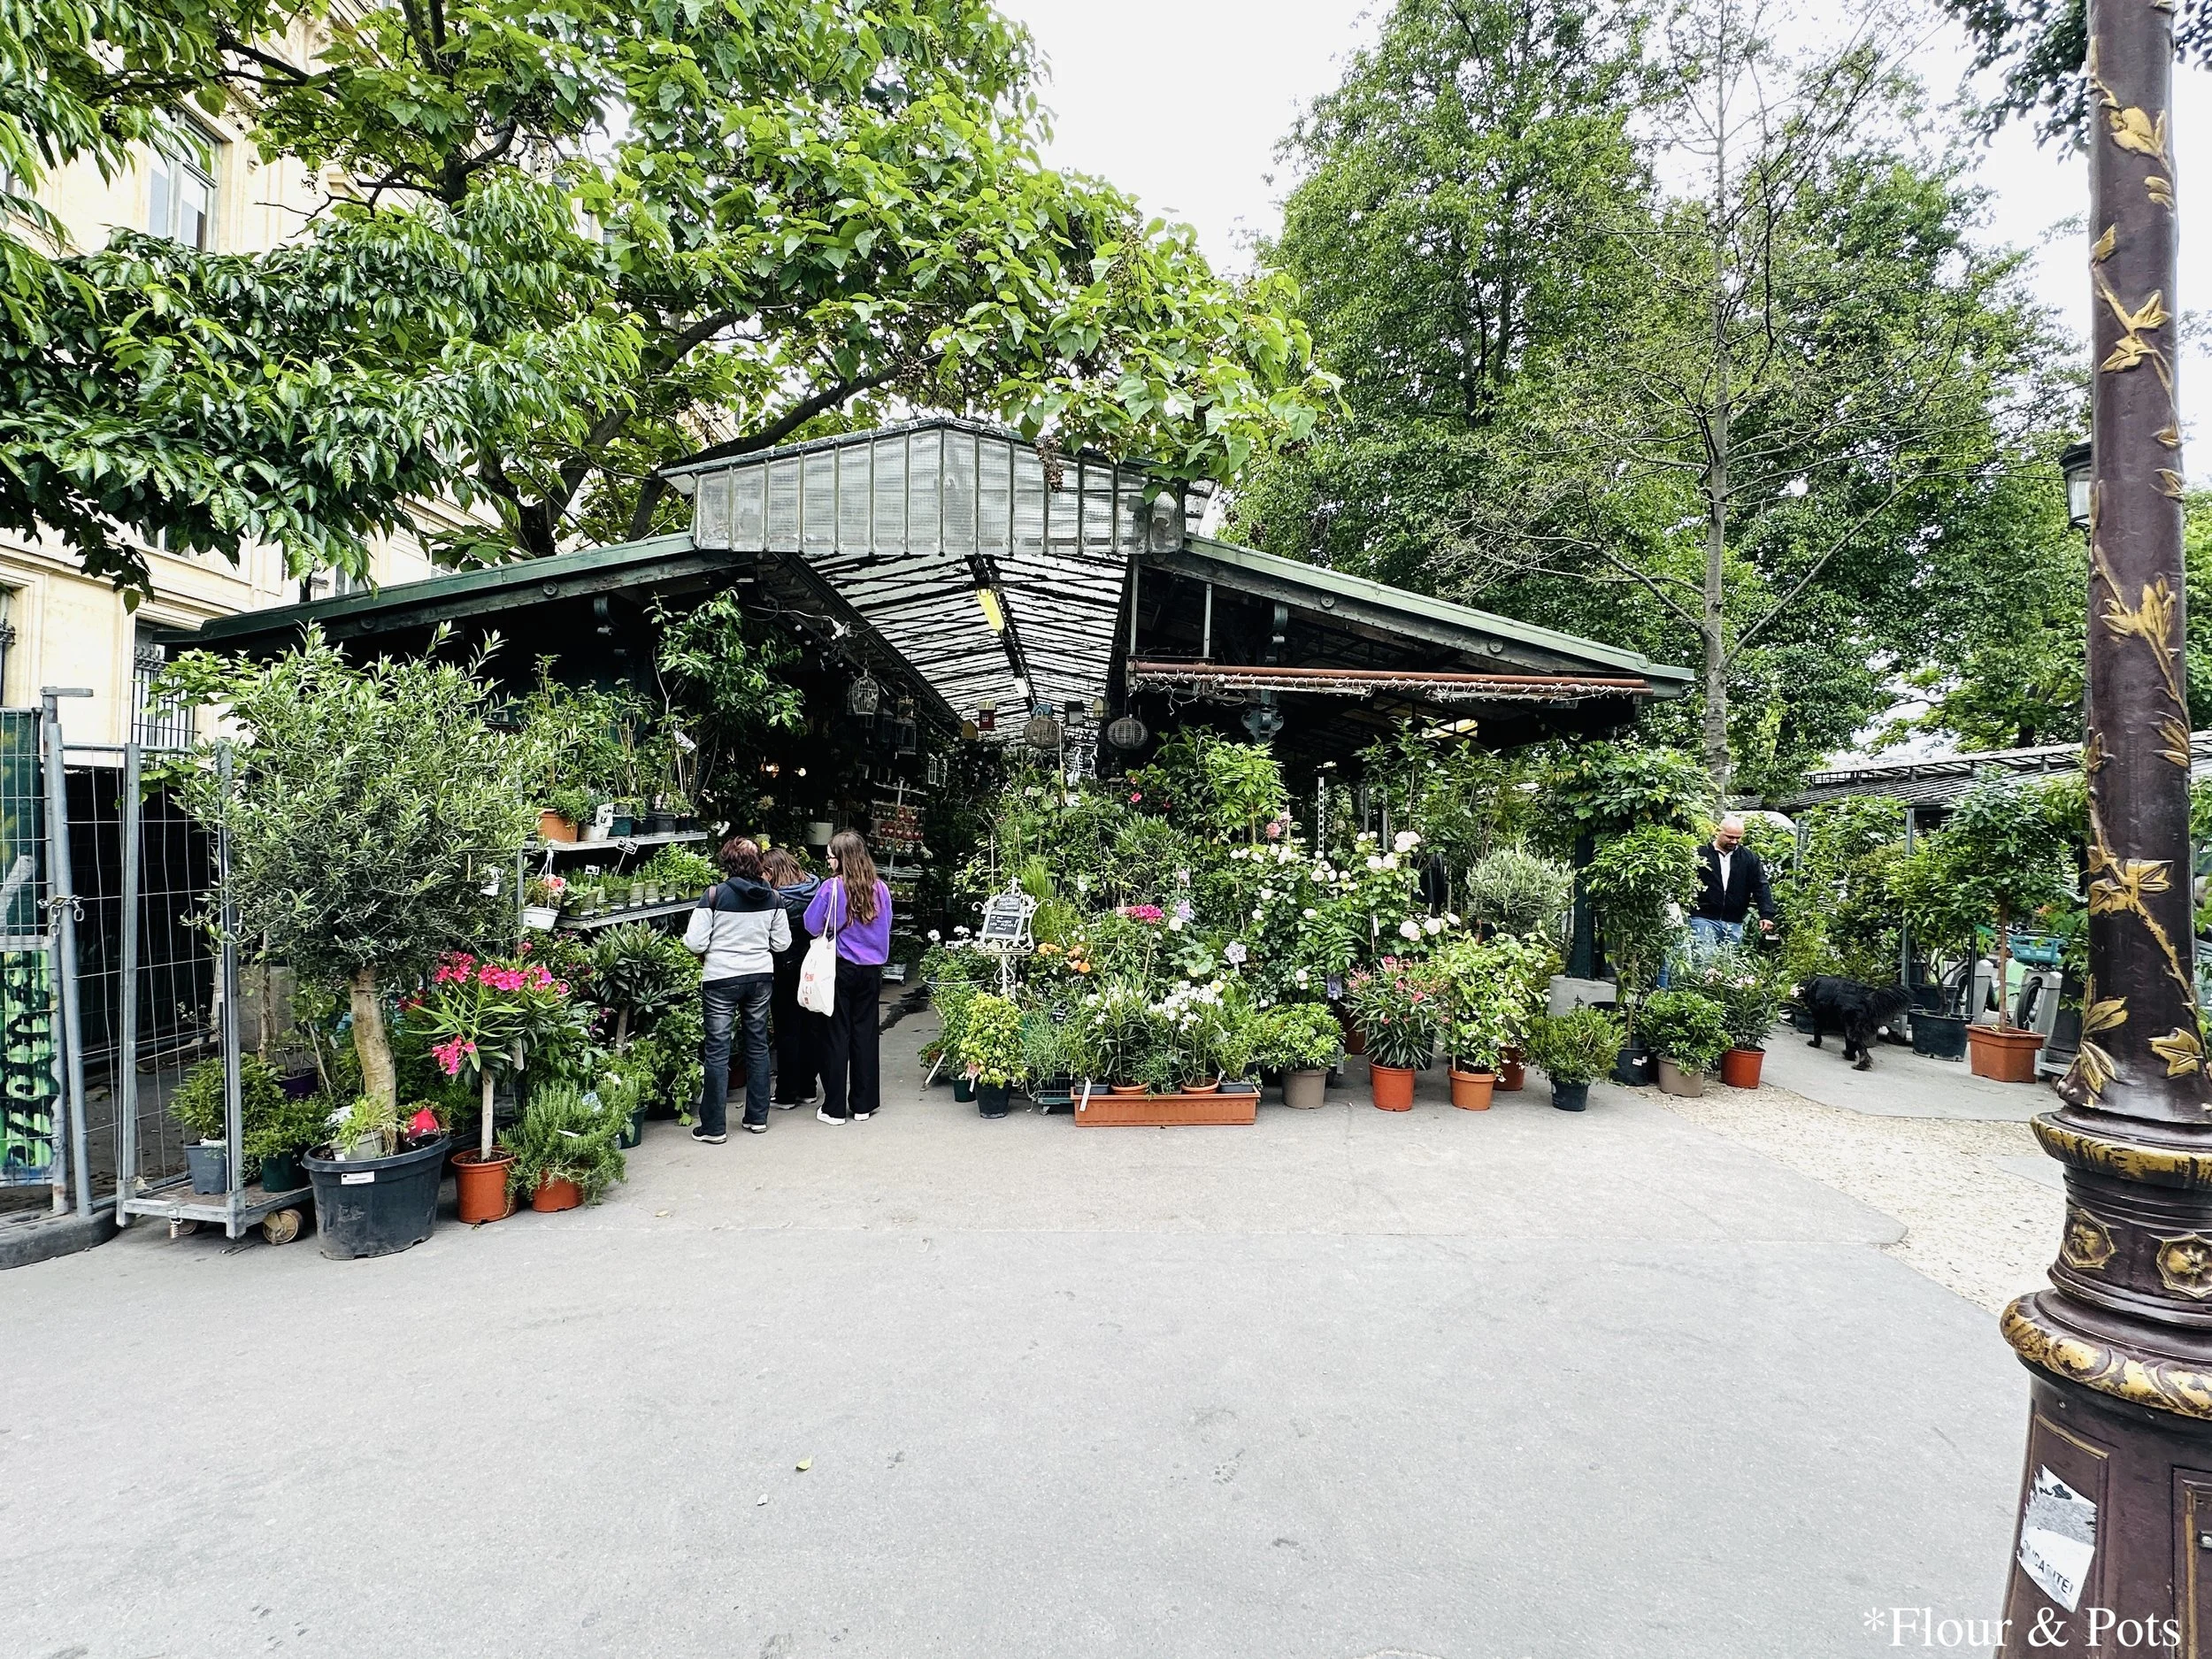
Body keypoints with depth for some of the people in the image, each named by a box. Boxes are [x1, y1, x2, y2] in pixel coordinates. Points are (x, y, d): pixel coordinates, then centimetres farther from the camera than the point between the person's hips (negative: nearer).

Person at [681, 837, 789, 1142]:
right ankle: (757, 1117, 23)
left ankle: (714, 1127, 9)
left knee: (717, 1051, 3)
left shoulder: (715, 894, -12)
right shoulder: (772, 897, 0)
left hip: (721, 979, -4)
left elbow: (695, 943, -12)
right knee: (757, 1045, 14)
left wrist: (707, 953, 9)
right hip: (761, 977, 4)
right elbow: (782, 942, 5)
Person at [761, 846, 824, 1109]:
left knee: (787, 1033, 5)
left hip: (787, 971, -5)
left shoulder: (777, 899, -17)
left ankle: (786, 1094, 14)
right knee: (813, 1028, 13)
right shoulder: (816, 888, -1)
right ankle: (807, 1089, 24)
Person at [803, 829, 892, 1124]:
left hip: (840, 967, -3)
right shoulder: (880, 889, 0)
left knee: (837, 1035, 5)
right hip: (871, 969, 4)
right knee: (865, 1033, 11)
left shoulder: (832, 887, -13)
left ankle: (834, 1108, 12)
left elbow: (812, 925, -6)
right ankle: (863, 1105, 19)